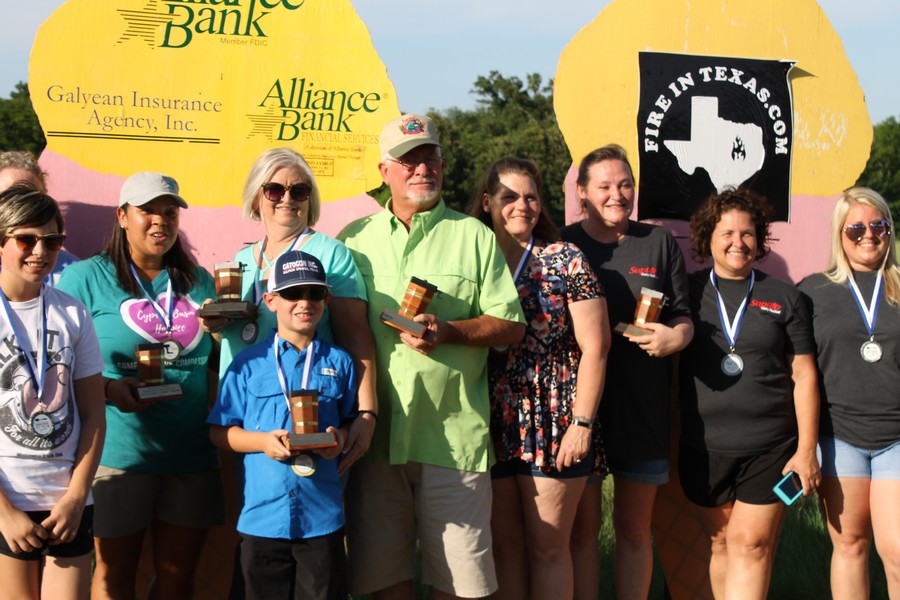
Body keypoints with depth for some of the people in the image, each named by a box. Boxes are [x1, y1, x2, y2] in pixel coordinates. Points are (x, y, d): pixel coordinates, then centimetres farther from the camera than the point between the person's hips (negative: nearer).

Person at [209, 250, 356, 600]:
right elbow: (219, 431, 4)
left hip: (322, 518, 1)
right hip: (262, 517, 0)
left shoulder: (338, 362, 5)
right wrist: (262, 441, -13)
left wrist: (340, 437, -10)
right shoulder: (248, 364, 2)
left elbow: (353, 421, 12)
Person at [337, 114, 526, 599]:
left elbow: (511, 325, 3)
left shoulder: (474, 236, 6)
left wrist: (448, 331, -14)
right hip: (376, 433, 2)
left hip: (453, 436, -2)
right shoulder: (355, 239, 11)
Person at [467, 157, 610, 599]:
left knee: (549, 545, 3)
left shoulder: (565, 260, -1)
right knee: (504, 543, 9)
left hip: (556, 425, -2)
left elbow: (594, 346, -5)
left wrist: (582, 422, -10)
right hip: (492, 426, 2)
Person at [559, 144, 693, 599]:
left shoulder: (659, 243, 8)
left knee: (635, 526, 9)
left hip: (642, 406, 2)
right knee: (583, 525, 3)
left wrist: (676, 336, -12)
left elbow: (683, 317, 10)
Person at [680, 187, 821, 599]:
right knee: (722, 543, 9)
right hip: (704, 447, 1)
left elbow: (803, 376, 4)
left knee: (751, 545, -4)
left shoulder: (783, 298, 4)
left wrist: (806, 449, 0)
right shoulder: (688, 292, 5)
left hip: (770, 447, -1)